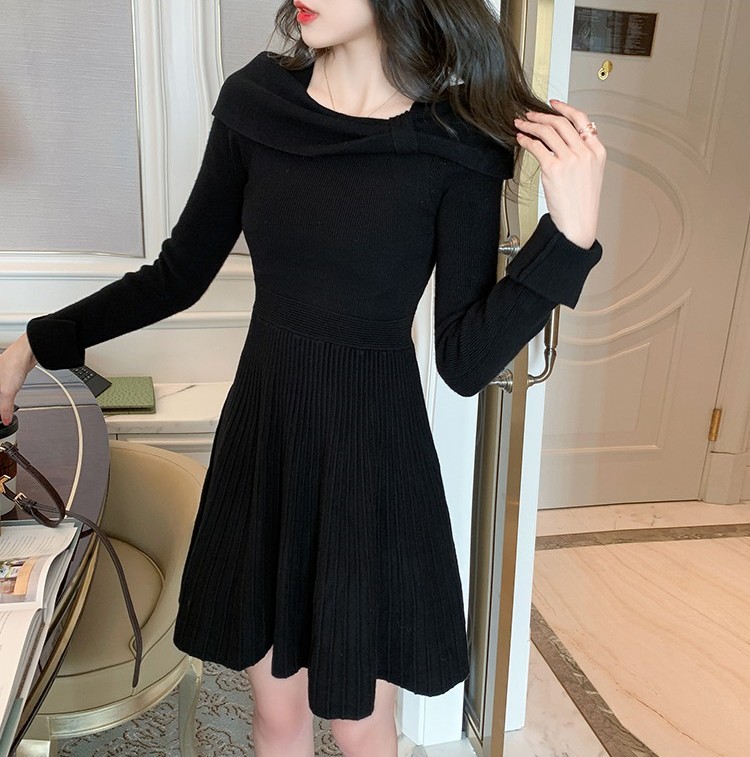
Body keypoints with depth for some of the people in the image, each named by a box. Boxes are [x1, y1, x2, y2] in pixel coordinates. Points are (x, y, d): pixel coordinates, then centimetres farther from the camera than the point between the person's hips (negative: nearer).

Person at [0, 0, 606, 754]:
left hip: (372, 460, -2)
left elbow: (465, 362, -12)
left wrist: (571, 232, -21)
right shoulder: (255, 100, -3)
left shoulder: (457, 144, -11)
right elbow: (179, 274, 5)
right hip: (261, 441, 3)